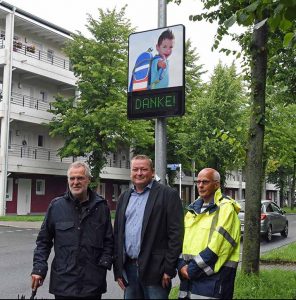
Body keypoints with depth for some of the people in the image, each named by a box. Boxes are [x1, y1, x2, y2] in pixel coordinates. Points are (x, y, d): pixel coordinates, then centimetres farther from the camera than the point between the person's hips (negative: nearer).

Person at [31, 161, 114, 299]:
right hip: (63, 282, 0)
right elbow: (43, 240, 7)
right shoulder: (56, 206, 2)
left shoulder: (101, 206, 3)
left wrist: (105, 262, -4)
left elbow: (109, 240, 8)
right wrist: (39, 268, 0)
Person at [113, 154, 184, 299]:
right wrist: (118, 269, 8)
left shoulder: (168, 195, -5)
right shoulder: (124, 197, 12)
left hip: (154, 269, -5)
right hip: (128, 268, 5)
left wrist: (168, 269, -12)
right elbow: (117, 234, 13)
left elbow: (176, 234, -9)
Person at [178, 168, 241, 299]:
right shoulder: (193, 208, 14)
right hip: (189, 274, 7)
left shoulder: (226, 208, -10)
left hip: (214, 276, -7)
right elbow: (183, 239, 13)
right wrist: (181, 265, -3)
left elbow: (217, 245, -17)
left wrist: (192, 269, -14)